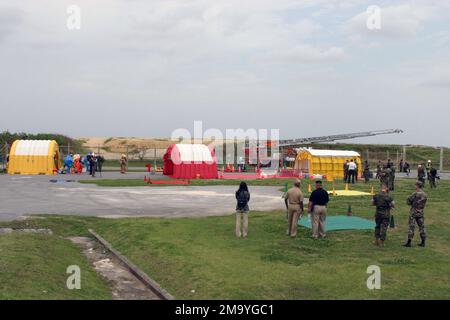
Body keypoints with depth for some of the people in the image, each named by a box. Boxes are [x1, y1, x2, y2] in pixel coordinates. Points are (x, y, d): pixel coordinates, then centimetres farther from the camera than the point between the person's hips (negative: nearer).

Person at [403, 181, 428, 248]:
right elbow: (423, 204, 14)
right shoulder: (425, 195, 5)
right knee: (421, 227, 11)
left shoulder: (415, 194, -16)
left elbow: (408, 201, -12)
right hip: (421, 213, 6)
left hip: (413, 213, -6)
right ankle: (423, 242, 14)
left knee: (411, 227, -2)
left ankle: (409, 242, -2)